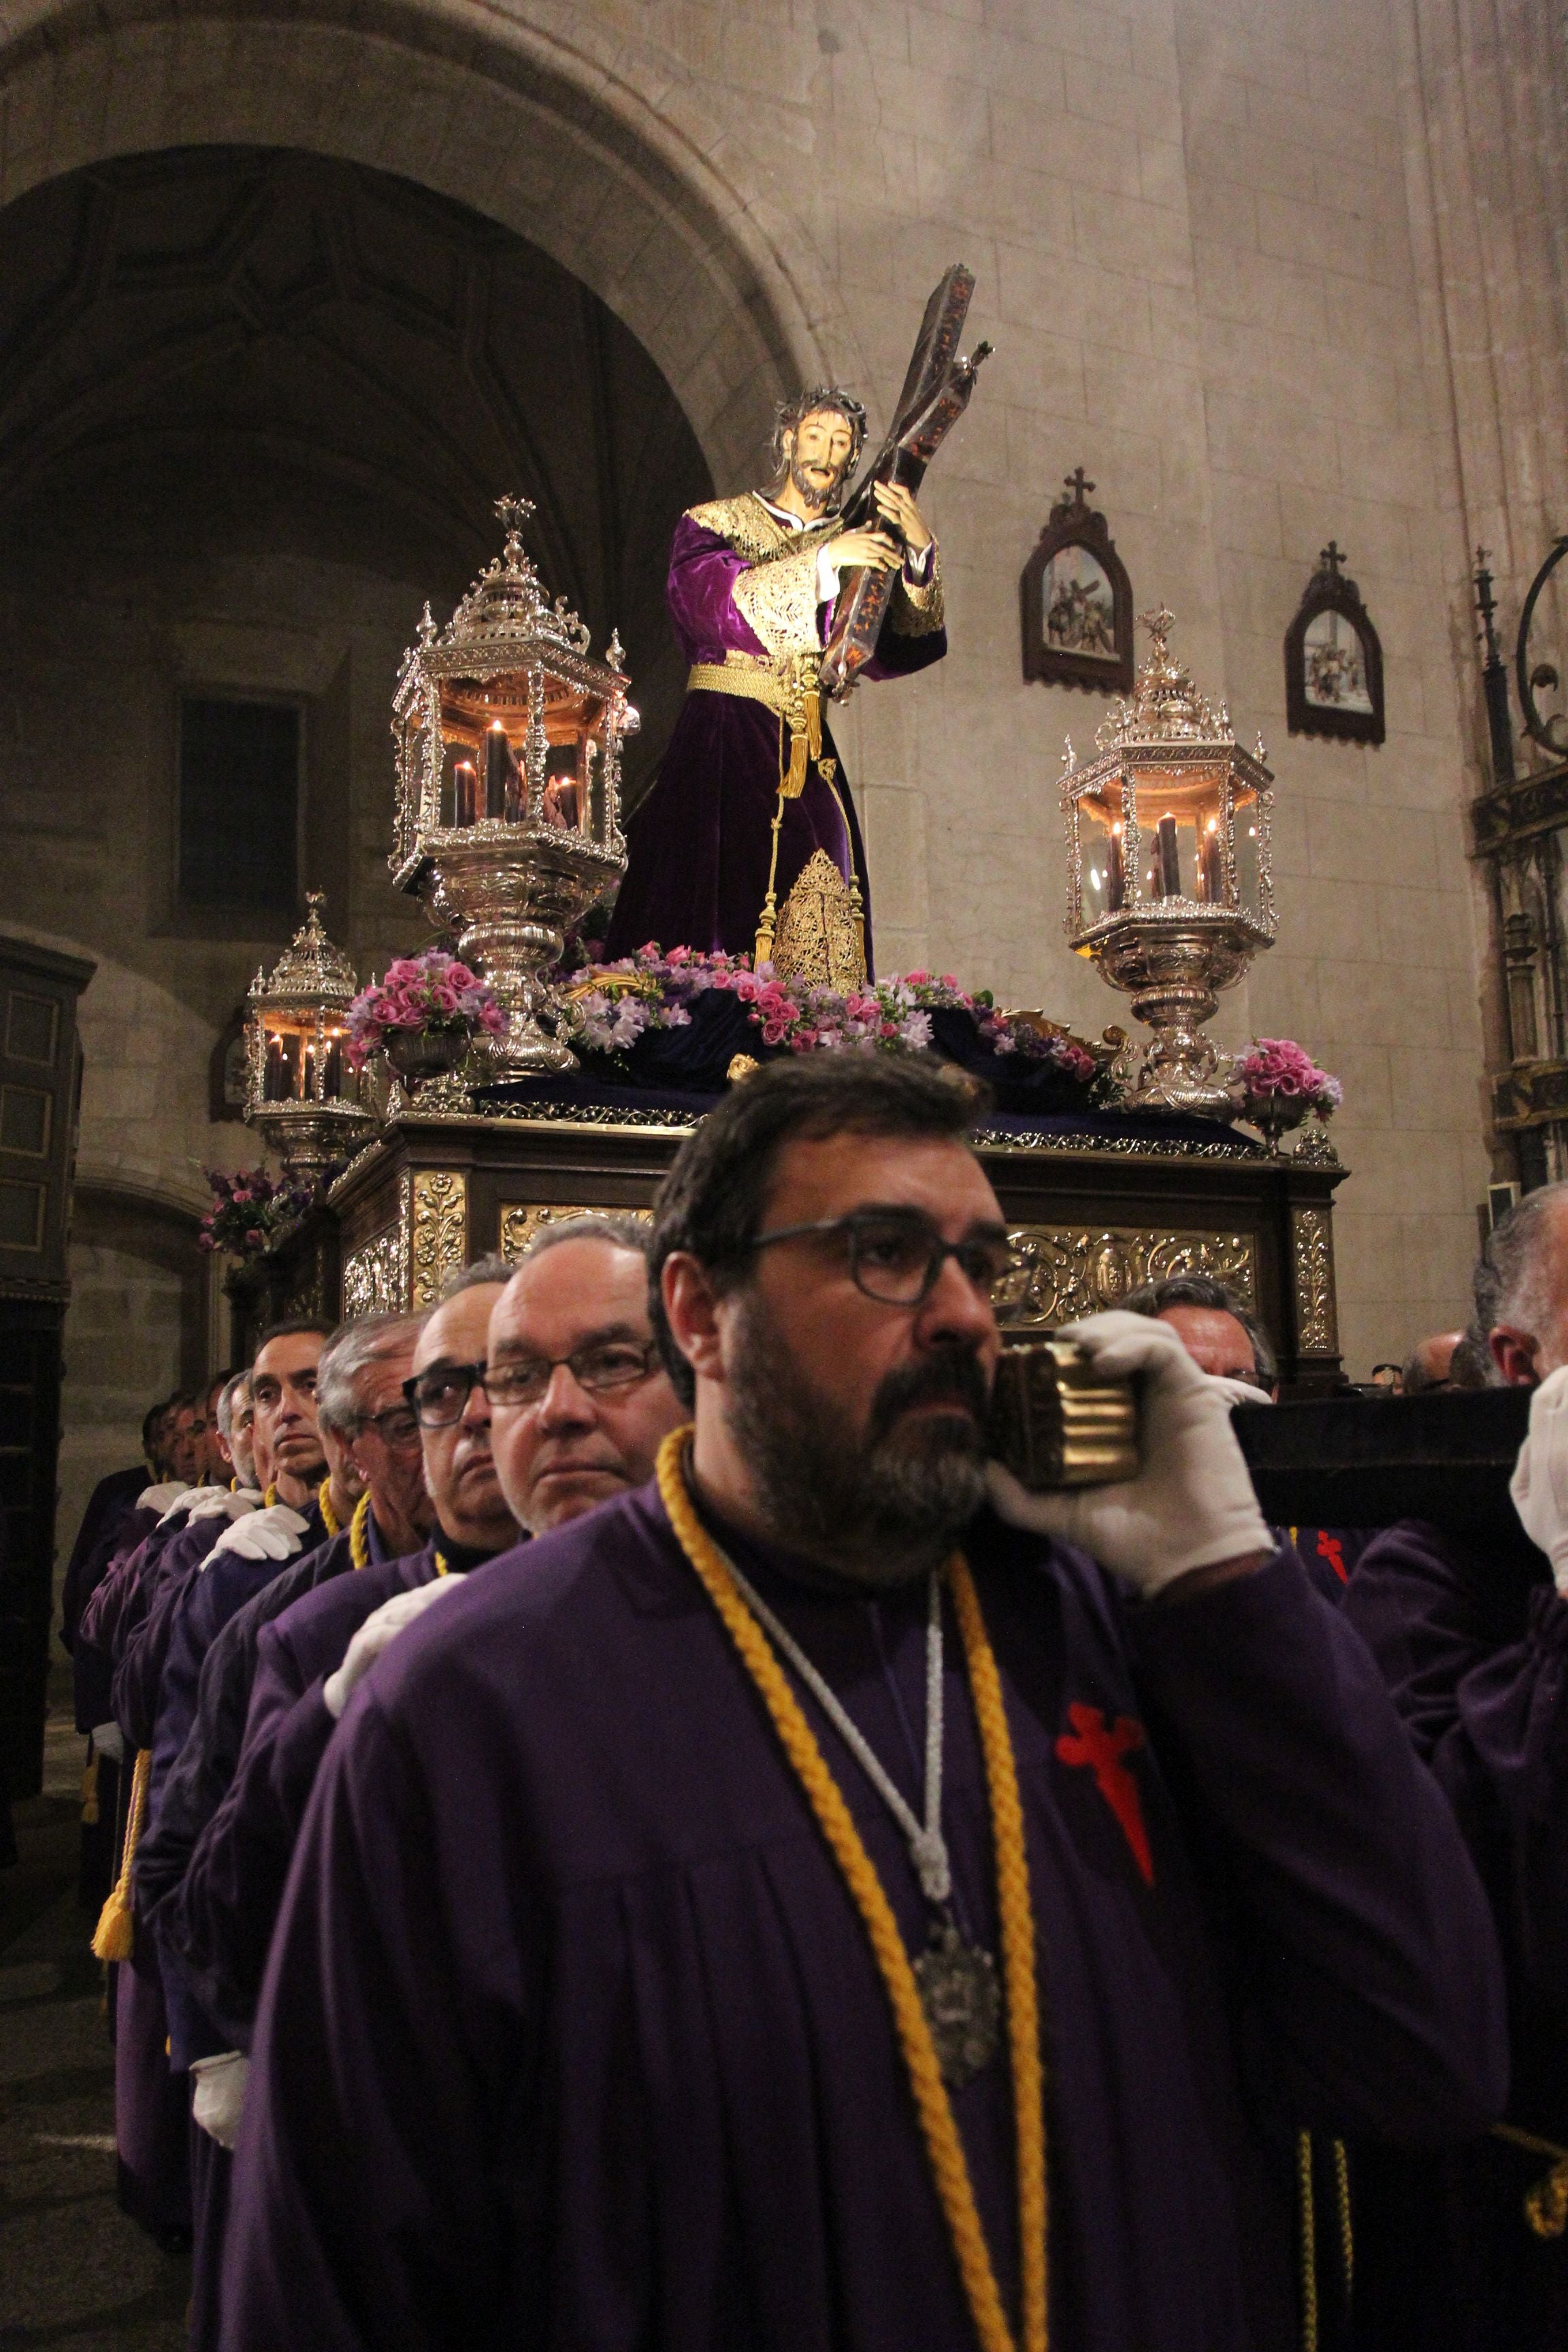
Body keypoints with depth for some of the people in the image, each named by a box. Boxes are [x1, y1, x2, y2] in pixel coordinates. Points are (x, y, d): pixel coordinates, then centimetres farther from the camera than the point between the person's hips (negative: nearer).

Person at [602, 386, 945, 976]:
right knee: (719, 899, -13)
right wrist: (819, 562, -14)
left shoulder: (858, 549, 18)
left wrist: (919, 555, -10)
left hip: (811, 756, 3)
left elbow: (894, 651, 4)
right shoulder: (715, 522, 11)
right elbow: (707, 600, -10)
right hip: (721, 743, -3)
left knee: (817, 931, -6)